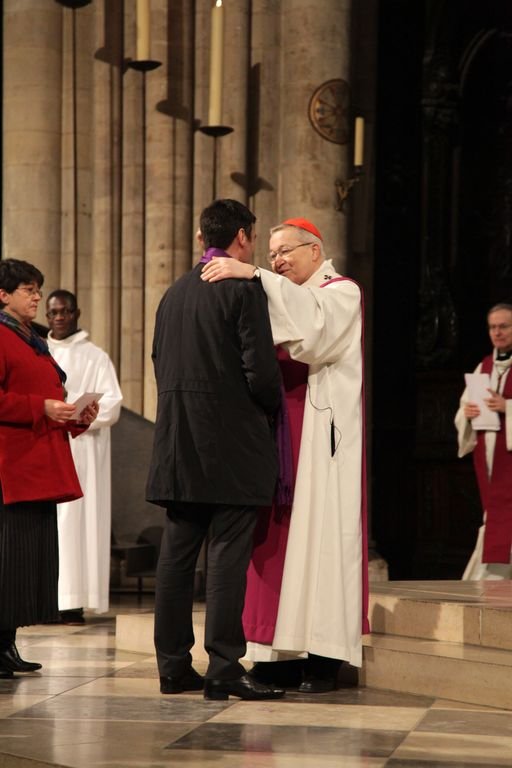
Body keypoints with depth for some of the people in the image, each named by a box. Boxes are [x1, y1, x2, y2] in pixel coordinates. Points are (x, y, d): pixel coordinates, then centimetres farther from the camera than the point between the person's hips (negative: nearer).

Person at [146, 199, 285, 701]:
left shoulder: (174, 293, 12)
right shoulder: (244, 290, -9)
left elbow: (161, 366, 15)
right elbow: (261, 371, -14)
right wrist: (272, 408, 4)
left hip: (179, 445, 7)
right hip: (232, 444, -7)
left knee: (176, 552, 8)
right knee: (227, 554, -7)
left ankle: (173, 665, 11)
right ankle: (223, 669, -9)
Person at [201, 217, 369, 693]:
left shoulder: (341, 293, 0)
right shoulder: (282, 299, 22)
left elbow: (312, 321, -23)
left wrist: (252, 276, -26)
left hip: (320, 437, -7)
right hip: (278, 437, 7)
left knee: (319, 537, -9)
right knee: (279, 540, 2)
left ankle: (323, 658, -8)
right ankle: (286, 653, 3)